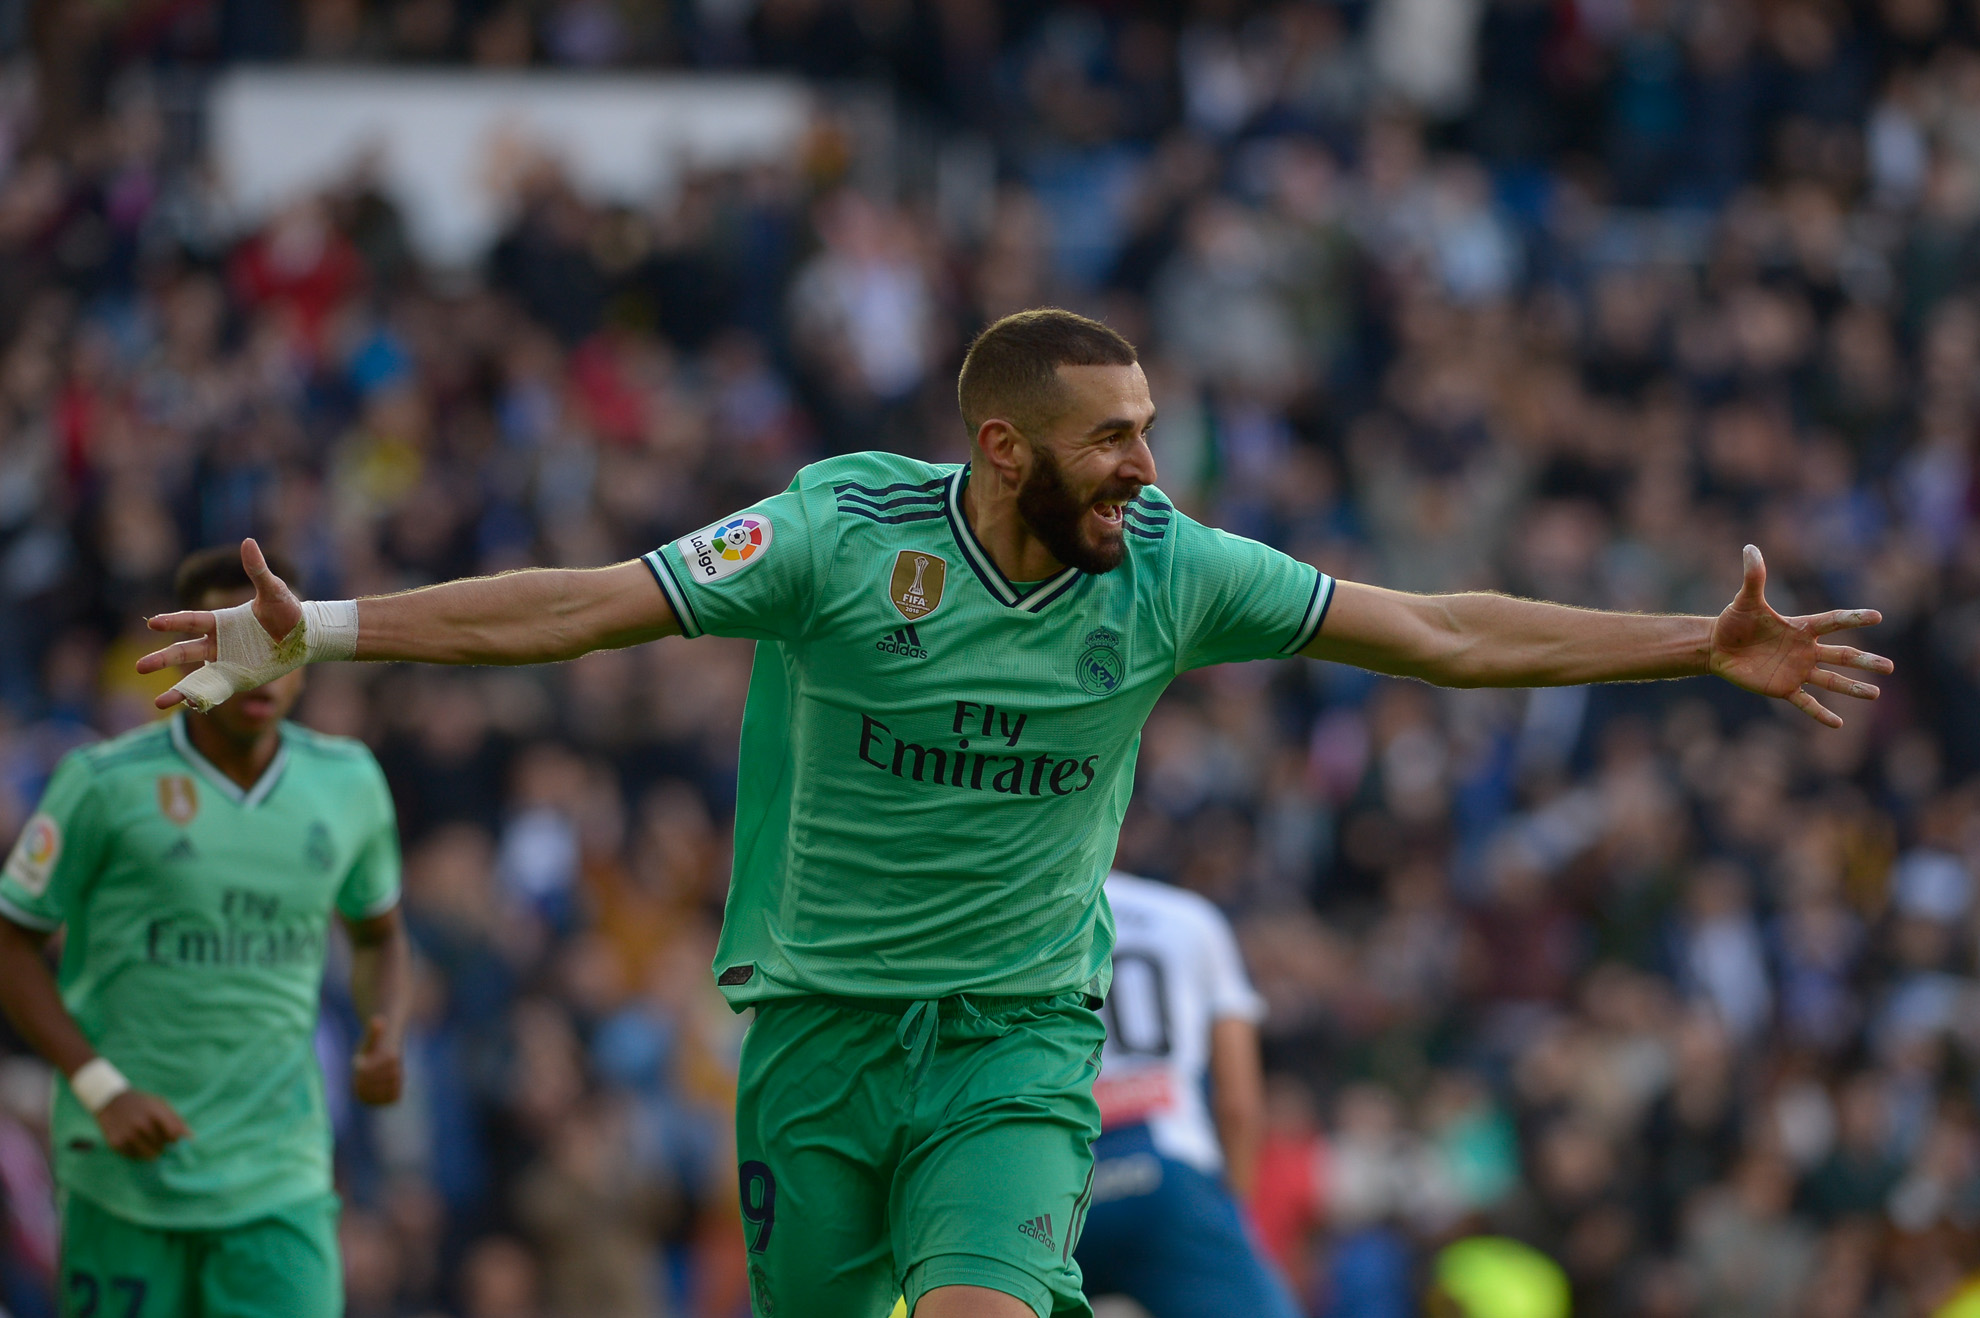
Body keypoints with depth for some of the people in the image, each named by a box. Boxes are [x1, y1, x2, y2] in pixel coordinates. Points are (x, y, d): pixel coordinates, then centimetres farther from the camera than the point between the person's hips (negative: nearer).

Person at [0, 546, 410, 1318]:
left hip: (279, 1177, 2)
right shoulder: (106, 784, -8)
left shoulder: (348, 785, 4)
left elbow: (377, 935, 21)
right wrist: (102, 1089, -15)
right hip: (124, 1174, -2)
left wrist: (386, 1042, -1)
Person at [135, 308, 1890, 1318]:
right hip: (823, 1018, -1)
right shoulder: (839, 536, -13)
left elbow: (1443, 633, -2)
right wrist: (321, 633, -20)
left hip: (1022, 1028, 1)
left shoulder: (1170, 573, -6)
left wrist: (1708, 647, -5)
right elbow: (582, 607, -12)